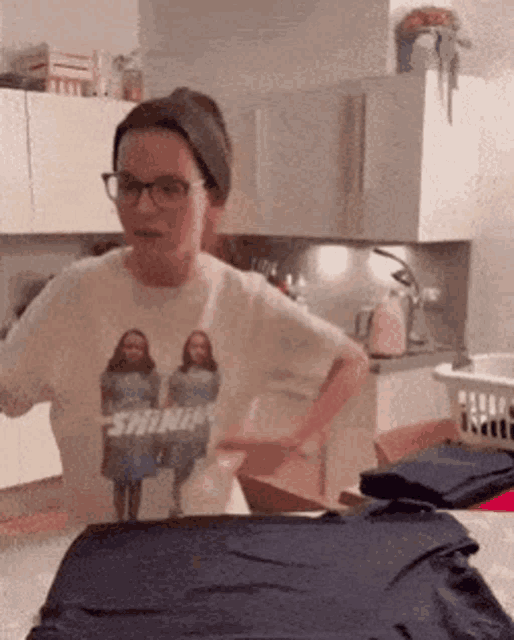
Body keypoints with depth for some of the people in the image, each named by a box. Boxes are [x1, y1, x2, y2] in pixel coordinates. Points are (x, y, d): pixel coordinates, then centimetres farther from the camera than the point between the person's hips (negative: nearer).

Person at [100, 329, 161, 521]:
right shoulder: (112, 375, 3)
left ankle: (133, 519, 17)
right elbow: (105, 408, 3)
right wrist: (107, 437, -4)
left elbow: (155, 407, 12)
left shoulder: (151, 376, 9)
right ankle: (120, 520, 10)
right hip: (118, 435, -2)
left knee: (137, 482, 7)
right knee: (120, 482, 1)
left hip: (143, 436, 2)